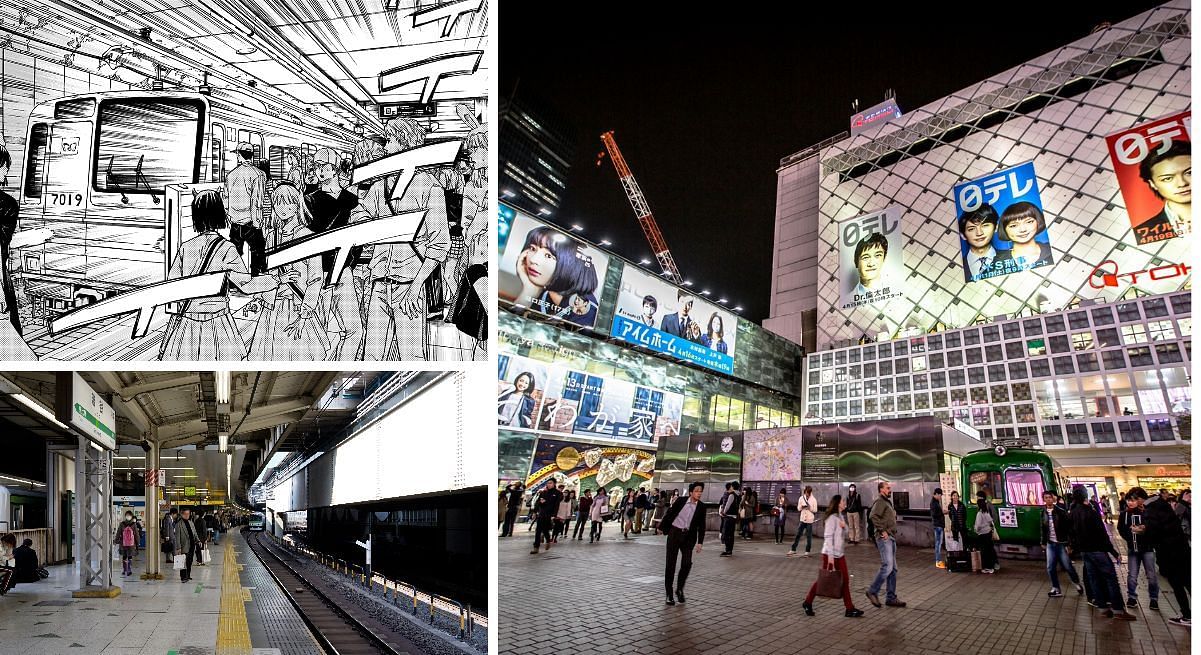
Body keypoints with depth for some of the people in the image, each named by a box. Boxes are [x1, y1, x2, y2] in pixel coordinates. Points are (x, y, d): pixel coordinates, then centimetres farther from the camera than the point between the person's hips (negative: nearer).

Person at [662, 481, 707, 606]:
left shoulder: (701, 507, -1)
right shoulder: (681, 500, -7)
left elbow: (701, 526, 5)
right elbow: (669, 513, 2)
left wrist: (699, 542, 1)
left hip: (688, 536, 2)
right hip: (674, 533, -2)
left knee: (687, 563, -10)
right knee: (670, 564, 0)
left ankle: (679, 589, 13)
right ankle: (669, 594, 12)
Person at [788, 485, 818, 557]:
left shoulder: (814, 500, -3)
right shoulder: (801, 498, 3)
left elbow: (815, 510, -2)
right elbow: (798, 508, 7)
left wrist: (810, 508, -20)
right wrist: (802, 507, -14)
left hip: (810, 520, -2)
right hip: (802, 519, 2)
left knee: (809, 536, 3)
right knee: (798, 534, 4)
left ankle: (807, 552, 13)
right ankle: (793, 550, 10)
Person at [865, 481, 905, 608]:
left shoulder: (887, 502, 21)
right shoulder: (879, 501, -10)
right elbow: (873, 516, -26)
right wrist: (882, 530, -23)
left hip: (891, 538, 10)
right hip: (884, 538, -10)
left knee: (893, 569, 10)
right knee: (887, 567, -14)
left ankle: (891, 598, 14)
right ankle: (873, 591, -3)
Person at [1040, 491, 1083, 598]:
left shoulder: (1061, 511, -10)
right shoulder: (1043, 513, 5)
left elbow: (1069, 527, -11)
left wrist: (1069, 542, -15)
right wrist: (1043, 542, 16)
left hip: (1061, 543, -4)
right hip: (1050, 544, 4)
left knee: (1068, 566, 4)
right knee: (1050, 568, 2)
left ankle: (1077, 583, 30)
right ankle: (1056, 589, 13)